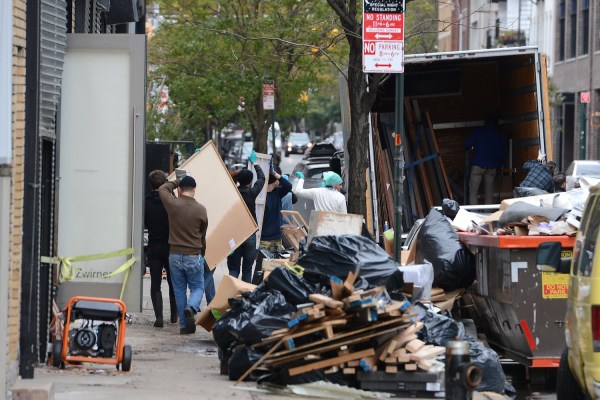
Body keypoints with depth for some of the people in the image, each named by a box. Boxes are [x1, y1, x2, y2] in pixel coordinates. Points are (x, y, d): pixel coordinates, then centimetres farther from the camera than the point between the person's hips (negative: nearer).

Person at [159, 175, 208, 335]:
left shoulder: (173, 204, -8)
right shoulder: (201, 210, -7)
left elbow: (163, 189, 14)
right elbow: (203, 235, 6)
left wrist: (177, 182, 25)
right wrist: (202, 253, 20)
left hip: (175, 255, 1)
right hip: (194, 256, -1)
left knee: (179, 290, 10)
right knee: (197, 287, 11)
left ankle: (184, 325, 8)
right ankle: (191, 308, -19)